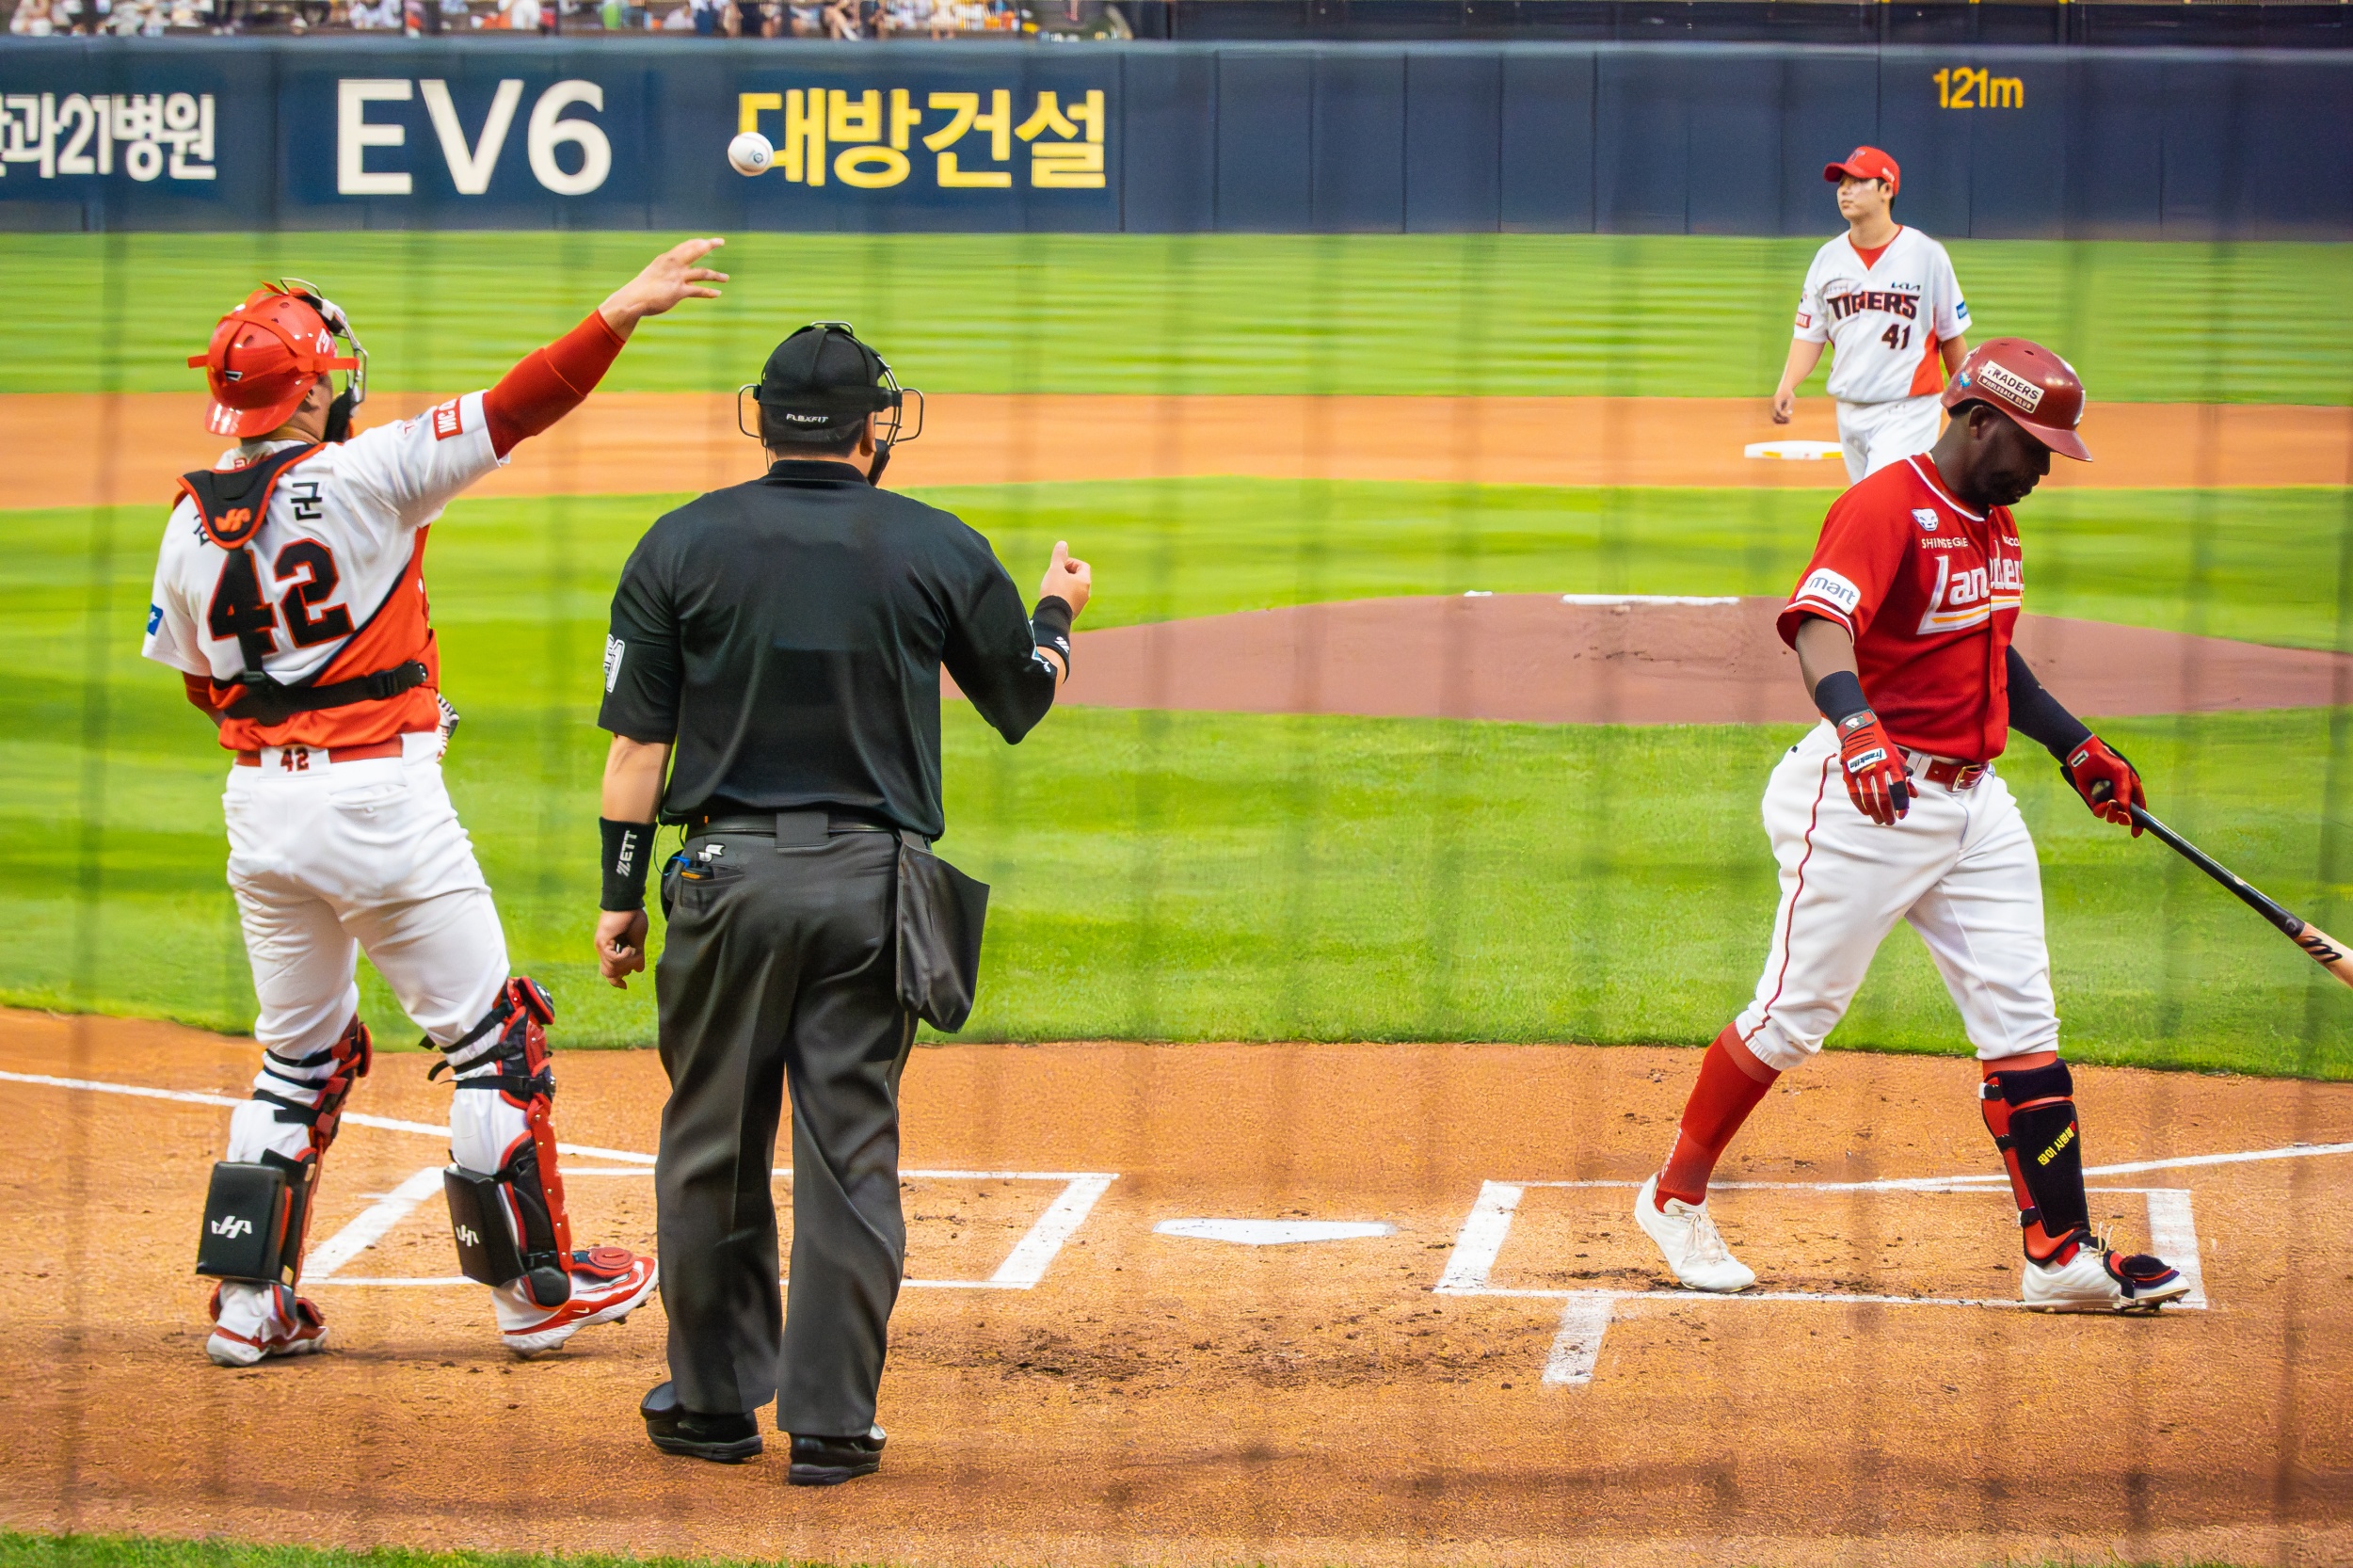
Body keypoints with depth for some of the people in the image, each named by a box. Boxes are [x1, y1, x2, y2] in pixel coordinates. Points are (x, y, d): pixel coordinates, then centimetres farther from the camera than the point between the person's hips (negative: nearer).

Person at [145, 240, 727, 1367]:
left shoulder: (189, 525, 3)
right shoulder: (360, 478, -12)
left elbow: (203, 685, 12)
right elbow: (516, 409, -17)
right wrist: (620, 314, -17)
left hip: (259, 803, 6)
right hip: (379, 799, -6)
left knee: (300, 1054, 17)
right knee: (492, 1039, 6)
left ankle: (248, 1304, 14)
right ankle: (536, 1288, 11)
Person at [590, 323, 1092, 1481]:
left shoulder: (682, 545, 1)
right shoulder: (941, 551, 2)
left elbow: (639, 741, 0)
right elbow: (1021, 701, 14)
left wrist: (621, 892, 6)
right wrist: (1058, 613, 34)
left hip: (728, 871, 0)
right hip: (873, 877, 0)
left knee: (713, 1144, 11)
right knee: (850, 1148, 3)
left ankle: (715, 1402, 19)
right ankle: (831, 1420, 3)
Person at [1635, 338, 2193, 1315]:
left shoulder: (1993, 521, 13)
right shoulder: (1888, 506, -17)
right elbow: (1820, 624, -34)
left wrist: (2074, 748, 25)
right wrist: (1856, 728, -52)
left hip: (1974, 804, 8)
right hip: (1867, 798, -8)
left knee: (2022, 1020, 2)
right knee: (1794, 1014, -1)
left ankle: (2063, 1253, 2)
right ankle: (1675, 1199, 16)